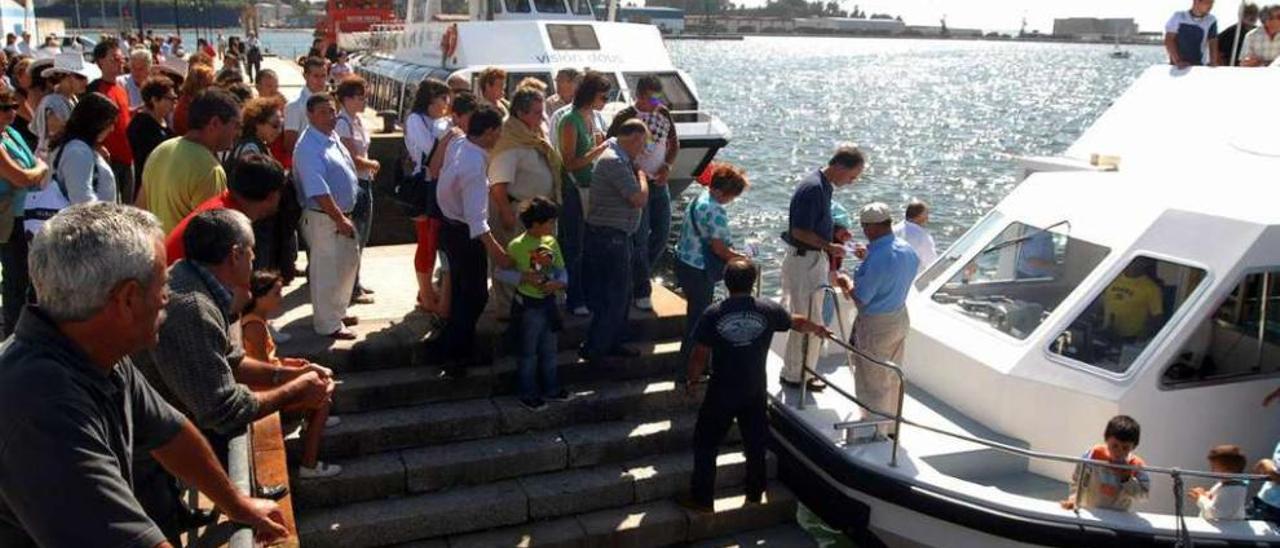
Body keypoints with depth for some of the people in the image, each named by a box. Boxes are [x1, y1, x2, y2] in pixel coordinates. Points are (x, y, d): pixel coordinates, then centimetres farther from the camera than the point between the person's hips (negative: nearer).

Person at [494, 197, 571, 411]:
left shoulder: (551, 242, 1)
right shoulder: (517, 246, -17)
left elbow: (562, 270, 6)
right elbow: (499, 273, -12)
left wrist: (559, 283, -14)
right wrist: (523, 277, -23)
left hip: (548, 303, 6)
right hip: (528, 305, -6)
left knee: (549, 350, 18)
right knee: (528, 352, 8)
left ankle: (550, 389, 34)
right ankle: (528, 394, 21)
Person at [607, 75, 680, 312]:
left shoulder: (664, 114, 4)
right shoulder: (624, 118, -11)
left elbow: (674, 143, 14)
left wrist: (667, 166, -2)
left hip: (660, 183, 6)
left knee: (662, 235, 9)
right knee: (640, 239, -3)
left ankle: (638, 275, 30)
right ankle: (642, 292, 8)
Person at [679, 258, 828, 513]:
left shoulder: (714, 314, -14)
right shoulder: (768, 310, -7)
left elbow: (700, 355, -11)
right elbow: (797, 322, 12)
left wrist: (692, 380, 6)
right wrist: (818, 328, 33)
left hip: (722, 391, -2)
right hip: (755, 390, 2)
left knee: (706, 443, 11)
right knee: (755, 442, 19)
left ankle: (702, 499, 15)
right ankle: (755, 492, 33)